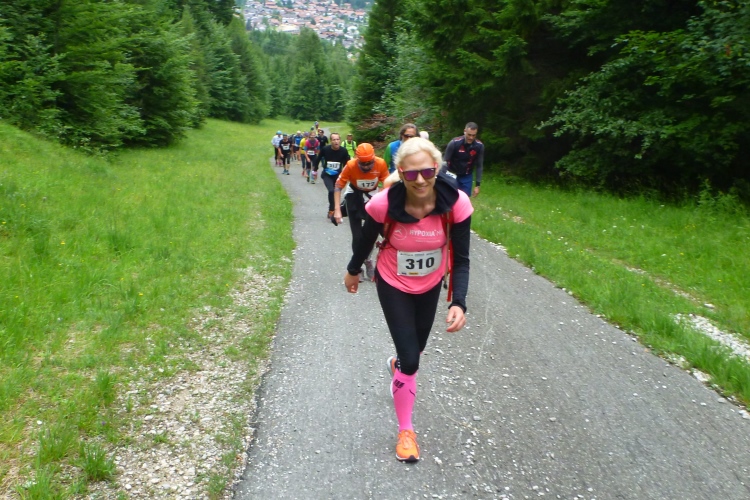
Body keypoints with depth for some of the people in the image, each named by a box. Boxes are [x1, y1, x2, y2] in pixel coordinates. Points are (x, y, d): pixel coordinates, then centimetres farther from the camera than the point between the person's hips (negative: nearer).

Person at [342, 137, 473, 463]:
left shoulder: (456, 204, -27)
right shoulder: (384, 204, -30)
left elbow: (461, 259, -18)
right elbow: (366, 240, -9)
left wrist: (458, 303, -30)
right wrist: (352, 271, 7)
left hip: (430, 286, 3)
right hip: (393, 285, -2)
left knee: (416, 350, 21)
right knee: (410, 361, -6)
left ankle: (397, 364, 60)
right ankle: (405, 430, 17)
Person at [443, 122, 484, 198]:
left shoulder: (479, 146, -16)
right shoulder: (454, 143, -24)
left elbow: (479, 166, -6)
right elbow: (445, 161, -13)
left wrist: (478, 185, -6)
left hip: (467, 176, 2)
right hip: (453, 175, -2)